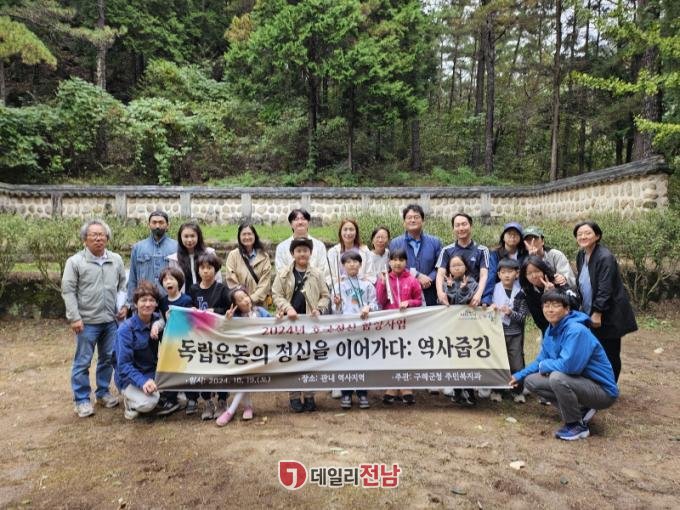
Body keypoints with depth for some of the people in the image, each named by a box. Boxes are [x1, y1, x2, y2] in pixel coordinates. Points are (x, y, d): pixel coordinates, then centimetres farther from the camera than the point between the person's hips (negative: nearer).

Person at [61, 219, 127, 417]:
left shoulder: (116, 260, 6)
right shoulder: (75, 262, -6)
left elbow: (123, 285, 14)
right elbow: (68, 291, -7)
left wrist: (124, 305, 1)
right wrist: (74, 317, -12)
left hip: (111, 320, 4)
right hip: (87, 321, -4)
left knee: (108, 359, 13)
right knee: (82, 362, 4)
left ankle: (103, 392, 29)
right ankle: (81, 400, 17)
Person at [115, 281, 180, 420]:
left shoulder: (158, 321, -3)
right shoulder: (126, 329, -17)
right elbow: (123, 365, -20)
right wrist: (143, 381, -33)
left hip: (154, 372, 6)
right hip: (130, 378, -5)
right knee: (148, 403, -31)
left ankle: (161, 399, 4)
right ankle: (131, 401, 3)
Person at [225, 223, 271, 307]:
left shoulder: (264, 256, 4)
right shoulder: (233, 255, 2)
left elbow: (265, 282, -2)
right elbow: (232, 282, -3)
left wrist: (253, 299, -13)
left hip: (259, 304, 1)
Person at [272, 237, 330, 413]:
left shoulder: (317, 274, 5)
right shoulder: (283, 274, 4)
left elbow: (325, 296, 7)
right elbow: (276, 295, 0)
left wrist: (319, 309, -10)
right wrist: (287, 307, -15)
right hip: (289, 322, 0)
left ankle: (309, 396, 17)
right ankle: (294, 397, 15)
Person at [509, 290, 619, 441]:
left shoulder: (576, 330, -25)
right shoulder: (551, 331, 2)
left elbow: (568, 365, -34)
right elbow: (541, 360, 15)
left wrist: (544, 366, -15)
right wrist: (519, 375, 9)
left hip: (603, 390, -9)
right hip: (579, 382, 9)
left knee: (557, 377, -34)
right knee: (530, 380, 1)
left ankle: (577, 425, -10)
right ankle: (580, 410, 7)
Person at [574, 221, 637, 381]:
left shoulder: (605, 257, -19)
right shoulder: (581, 255, 5)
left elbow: (605, 289, -22)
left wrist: (597, 313, -22)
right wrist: (582, 306, 11)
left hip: (609, 315, -7)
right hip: (590, 312, 7)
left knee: (610, 354, 3)